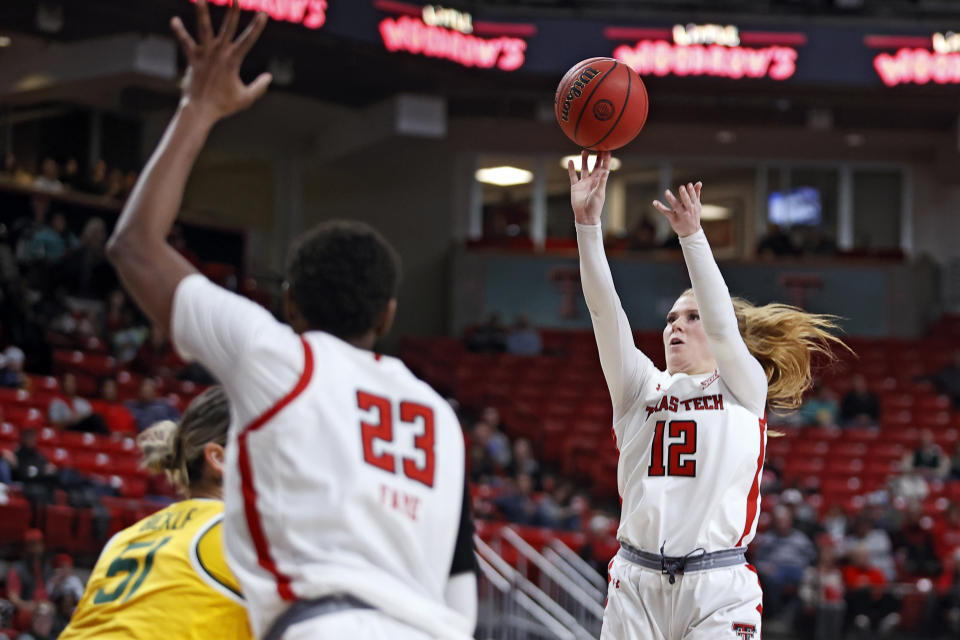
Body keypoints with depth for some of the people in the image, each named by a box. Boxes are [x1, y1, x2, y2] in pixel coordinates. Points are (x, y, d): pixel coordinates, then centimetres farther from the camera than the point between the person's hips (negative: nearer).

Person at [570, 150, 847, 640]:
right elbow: (605, 311, 3)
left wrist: (691, 235, -19)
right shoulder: (641, 389, 14)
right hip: (636, 585, 2)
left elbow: (724, 327, -9)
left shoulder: (744, 391, 9)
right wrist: (587, 223, -9)